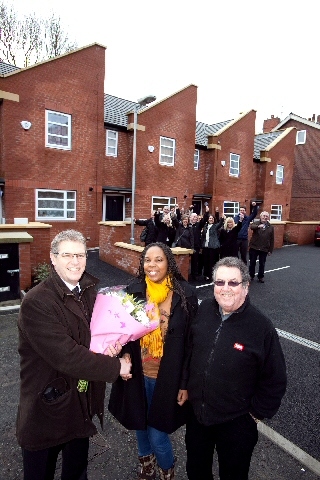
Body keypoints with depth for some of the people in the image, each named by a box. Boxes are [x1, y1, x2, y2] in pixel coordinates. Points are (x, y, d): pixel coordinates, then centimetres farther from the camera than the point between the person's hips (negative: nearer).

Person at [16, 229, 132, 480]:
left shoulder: (90, 291, -4)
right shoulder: (36, 302, -25)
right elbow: (66, 356, -29)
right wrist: (115, 366, -21)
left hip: (83, 404, 6)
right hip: (47, 408, -6)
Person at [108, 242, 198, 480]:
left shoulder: (185, 294, -15)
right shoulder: (134, 291, -8)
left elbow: (191, 342, -9)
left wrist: (185, 383, -6)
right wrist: (125, 352, -13)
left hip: (167, 377, -3)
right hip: (137, 373, 3)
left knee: (157, 433, 8)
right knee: (140, 423, 23)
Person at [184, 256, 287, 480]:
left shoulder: (262, 326, -22)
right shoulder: (204, 310, -10)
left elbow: (275, 380, -12)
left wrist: (256, 414, -6)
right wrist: (187, 386, 8)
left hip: (236, 423, -3)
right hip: (197, 414, 4)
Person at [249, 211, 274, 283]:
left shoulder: (271, 227, 6)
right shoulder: (256, 224, 1)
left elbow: (272, 240, 6)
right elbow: (252, 227, -25)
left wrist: (270, 250, 2)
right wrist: (258, 226, -46)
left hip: (264, 249, 1)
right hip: (254, 247, -1)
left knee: (262, 264, 9)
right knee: (252, 263, 8)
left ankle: (261, 276, 25)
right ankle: (251, 276, 24)